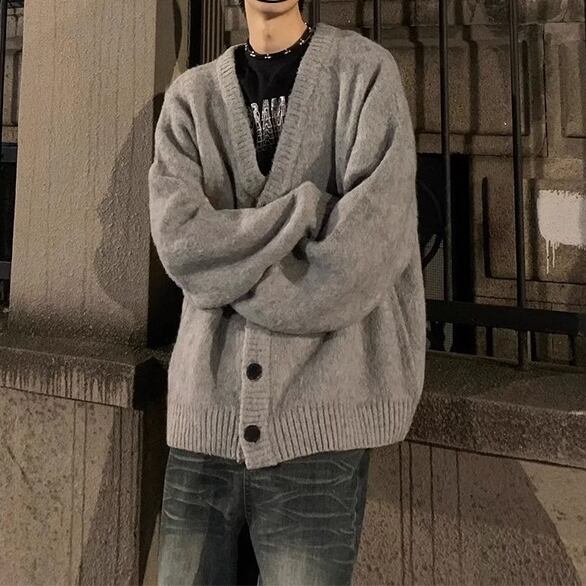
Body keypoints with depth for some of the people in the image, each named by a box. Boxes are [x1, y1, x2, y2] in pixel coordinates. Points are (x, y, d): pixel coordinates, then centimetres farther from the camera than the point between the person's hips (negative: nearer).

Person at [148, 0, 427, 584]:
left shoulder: (367, 70, 4)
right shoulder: (190, 96, 11)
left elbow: (372, 241, -10)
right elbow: (178, 238, -6)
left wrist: (226, 269, -4)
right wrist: (313, 206, -10)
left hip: (318, 422, -2)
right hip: (204, 416, 3)